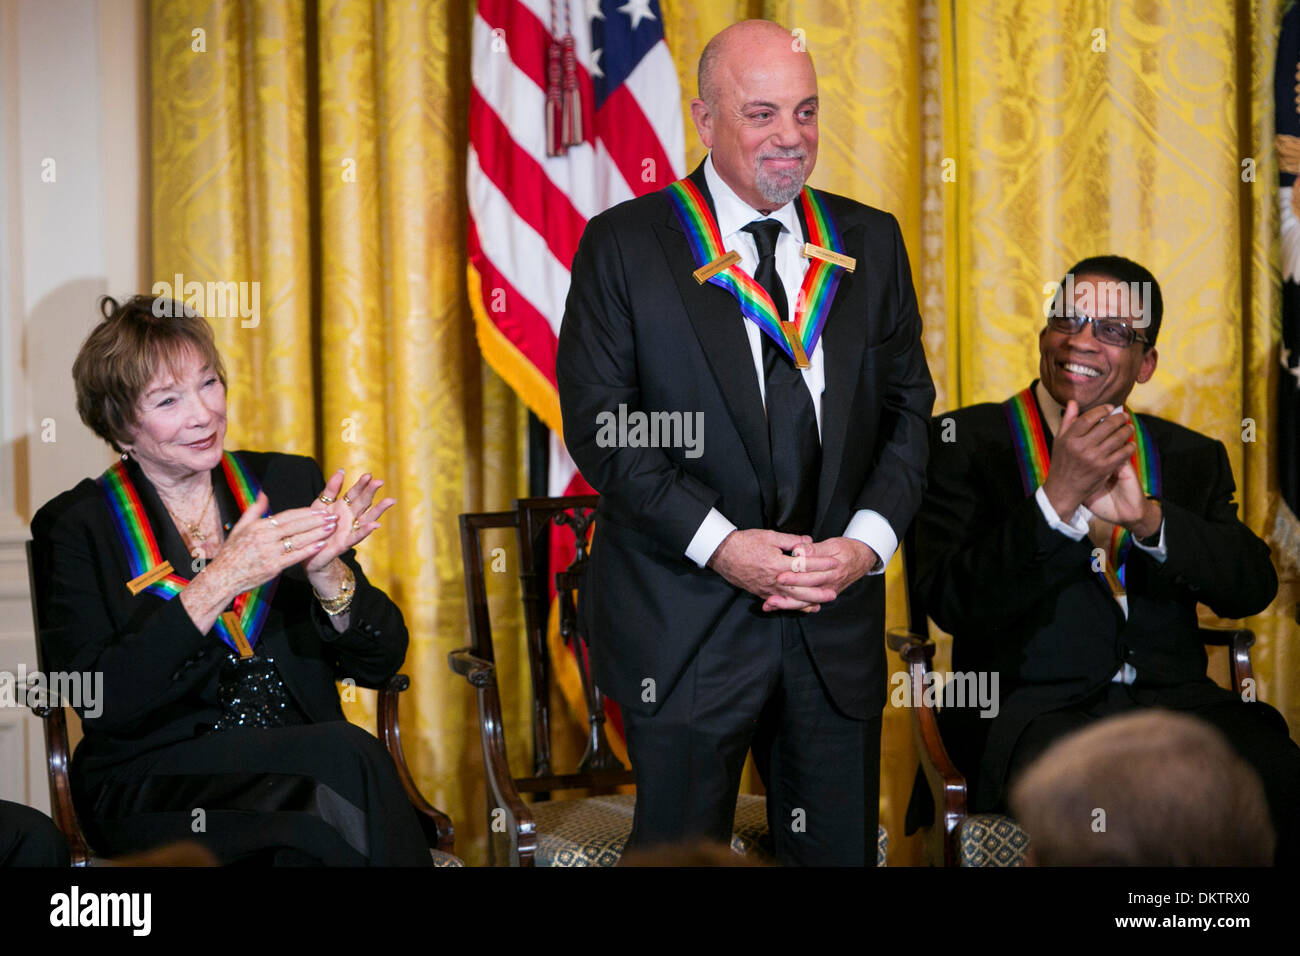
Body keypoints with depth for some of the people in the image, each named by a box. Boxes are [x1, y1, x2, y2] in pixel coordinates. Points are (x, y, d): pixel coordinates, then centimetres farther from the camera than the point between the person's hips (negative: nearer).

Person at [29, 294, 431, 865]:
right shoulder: (76, 527, 1)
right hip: (155, 790, -4)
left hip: (302, 769, 4)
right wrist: (218, 583, -20)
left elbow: (381, 662, 6)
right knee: (348, 760, -31)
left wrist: (327, 572, -14)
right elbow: (99, 702, -13)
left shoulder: (290, 483, 10)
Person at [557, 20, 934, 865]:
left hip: (838, 622, 4)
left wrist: (868, 540, -7)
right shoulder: (626, 245, -2)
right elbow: (597, 421, -8)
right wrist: (720, 543, -16)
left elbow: (907, 406, 10)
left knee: (840, 849, 9)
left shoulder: (870, 242, 10)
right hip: (684, 626, -3)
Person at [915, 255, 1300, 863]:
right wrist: (1057, 500, -18)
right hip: (1031, 705, -3)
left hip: (1176, 700, 3)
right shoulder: (968, 442, 7)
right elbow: (951, 604, -5)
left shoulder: (1192, 458, 18)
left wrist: (1148, 517, -16)